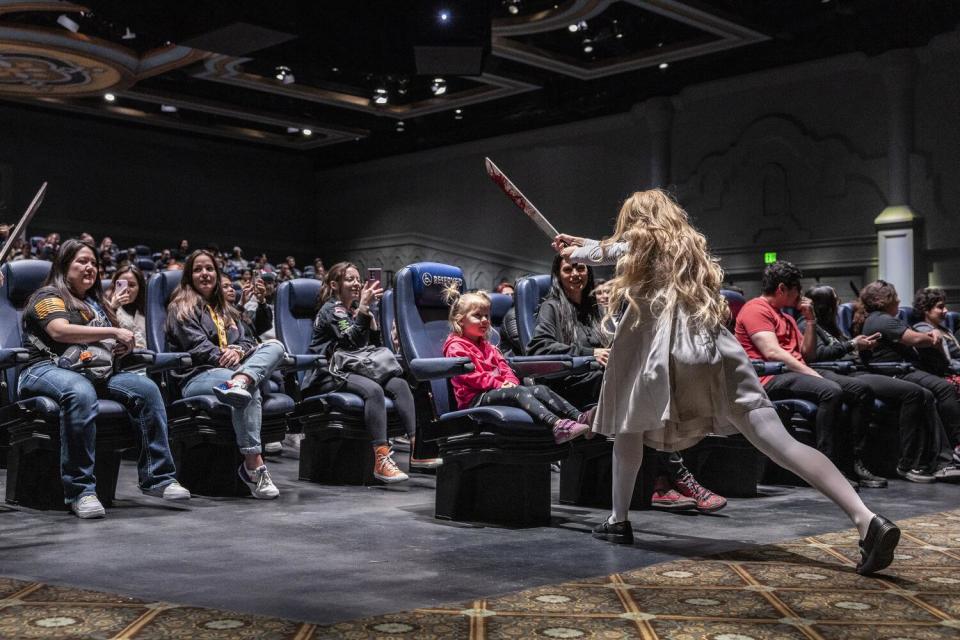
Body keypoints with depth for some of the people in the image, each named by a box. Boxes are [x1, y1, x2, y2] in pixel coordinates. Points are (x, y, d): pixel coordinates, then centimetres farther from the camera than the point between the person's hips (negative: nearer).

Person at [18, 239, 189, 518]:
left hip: (93, 371, 7)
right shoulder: (49, 296, 3)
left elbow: (107, 343, 37)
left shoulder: (95, 303, 28)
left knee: (146, 388, -21)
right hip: (47, 369, -7)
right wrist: (113, 332, -16)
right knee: (81, 393, -42)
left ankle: (157, 478, -21)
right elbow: (59, 330, -17)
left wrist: (120, 346, 10)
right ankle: (79, 491, -40)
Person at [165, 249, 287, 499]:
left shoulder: (226, 310, 31)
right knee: (251, 390, -37)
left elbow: (246, 340, 19)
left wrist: (237, 351, -5)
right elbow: (196, 345, -6)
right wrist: (224, 357, -17)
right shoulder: (181, 308, 10)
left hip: (226, 369, 6)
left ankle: (238, 383, -50)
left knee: (275, 345, -20)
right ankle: (253, 465, -44)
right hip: (197, 376, -6)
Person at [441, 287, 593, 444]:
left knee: (541, 389, -12)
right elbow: (471, 374, -13)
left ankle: (579, 416, -30)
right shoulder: (456, 346, -1)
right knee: (519, 392, -33)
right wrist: (498, 384, -19)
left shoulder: (487, 346, 30)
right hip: (475, 398, -9)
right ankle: (556, 425, -55)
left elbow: (503, 366, 20)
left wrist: (510, 381, -3)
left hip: (497, 389, 9)